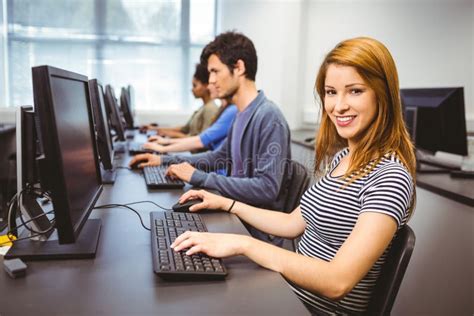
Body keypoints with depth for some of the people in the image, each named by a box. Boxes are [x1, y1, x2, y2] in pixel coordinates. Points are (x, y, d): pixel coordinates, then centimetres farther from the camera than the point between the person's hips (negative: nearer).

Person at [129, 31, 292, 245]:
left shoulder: (269, 118, -21)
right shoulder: (242, 115, 7)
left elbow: (267, 188, -27)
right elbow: (220, 156, 21)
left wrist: (200, 178, -22)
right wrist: (165, 160, 13)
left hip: (258, 233, -7)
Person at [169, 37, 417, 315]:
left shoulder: (390, 177, -22)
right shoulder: (342, 156, 5)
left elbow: (337, 282, -29)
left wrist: (243, 243, -29)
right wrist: (227, 204, 9)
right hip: (289, 288, 7)